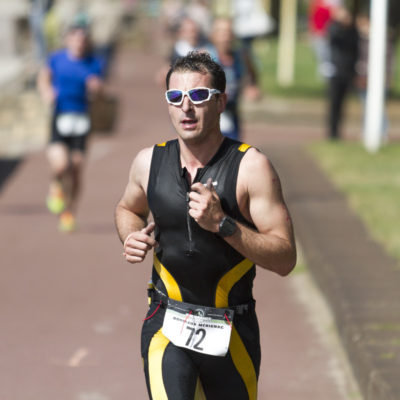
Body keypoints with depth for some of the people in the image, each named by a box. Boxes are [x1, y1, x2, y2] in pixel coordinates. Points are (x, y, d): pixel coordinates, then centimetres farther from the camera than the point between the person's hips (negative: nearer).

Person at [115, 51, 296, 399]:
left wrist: (222, 224, -27)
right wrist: (132, 237, -1)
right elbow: (128, 209, 22)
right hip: (166, 327, 1)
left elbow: (285, 259, -16)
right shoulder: (149, 162, -1)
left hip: (232, 331, -1)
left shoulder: (251, 167, -12)